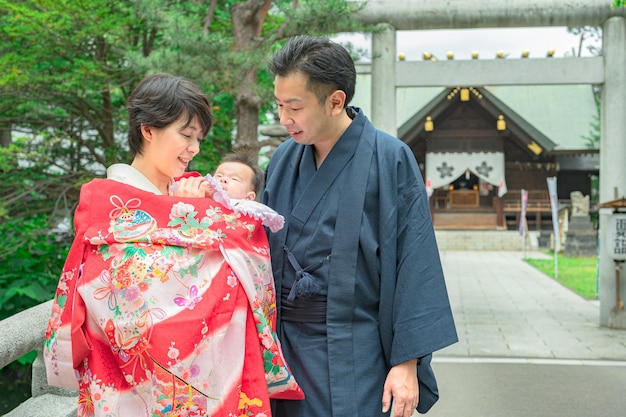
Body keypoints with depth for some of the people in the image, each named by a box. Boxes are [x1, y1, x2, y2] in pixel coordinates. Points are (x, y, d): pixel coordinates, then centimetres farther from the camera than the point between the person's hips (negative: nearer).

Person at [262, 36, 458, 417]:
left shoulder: (391, 160, -11)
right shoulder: (283, 161, 5)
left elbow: (415, 267, -12)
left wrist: (407, 361, -13)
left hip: (355, 354, -4)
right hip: (287, 343, 5)